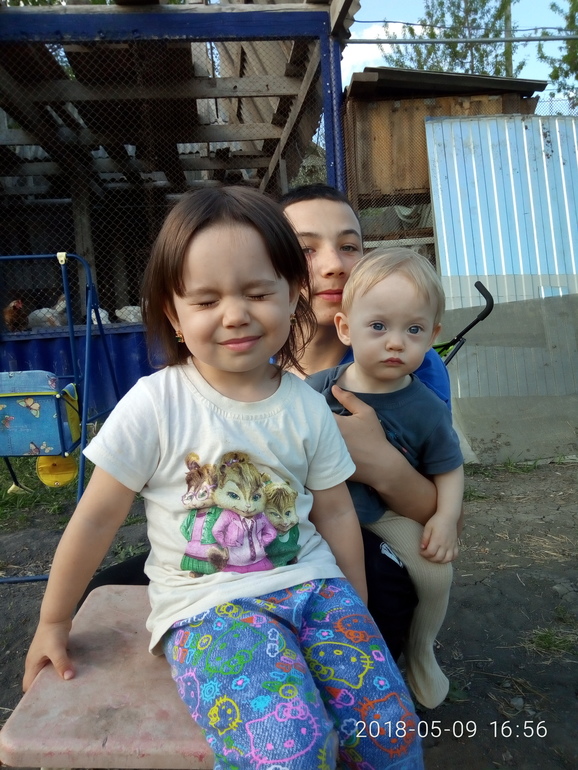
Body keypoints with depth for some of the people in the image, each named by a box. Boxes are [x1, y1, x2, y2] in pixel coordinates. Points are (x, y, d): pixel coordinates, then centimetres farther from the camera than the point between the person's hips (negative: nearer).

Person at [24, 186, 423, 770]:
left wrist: (356, 612, 14)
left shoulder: (308, 408, -1)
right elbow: (96, 518, -3)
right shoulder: (155, 406, -11)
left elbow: (335, 512, 9)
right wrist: (52, 624, 7)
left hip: (312, 585, 4)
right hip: (207, 606, -3)